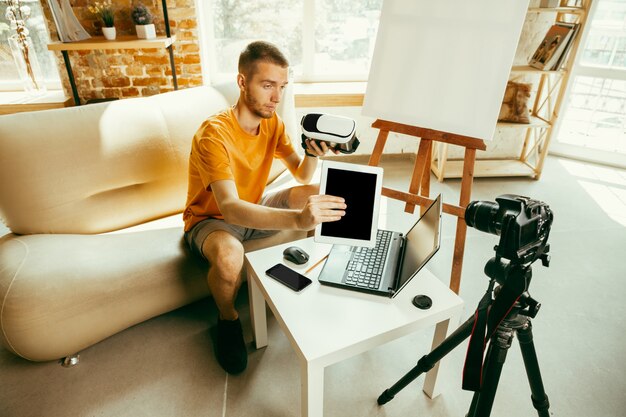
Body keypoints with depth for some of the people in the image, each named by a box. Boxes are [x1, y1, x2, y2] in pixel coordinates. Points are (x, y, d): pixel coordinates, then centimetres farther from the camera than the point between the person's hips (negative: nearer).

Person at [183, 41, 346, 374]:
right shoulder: (214, 133, -30)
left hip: (253, 210, 6)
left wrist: (313, 152, -28)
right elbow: (231, 209, -43)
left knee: (319, 195, -11)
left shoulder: (273, 122, -7)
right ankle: (227, 318, -6)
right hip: (210, 220, -6)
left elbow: (302, 176, -4)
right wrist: (298, 218, -57)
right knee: (228, 256, -40)